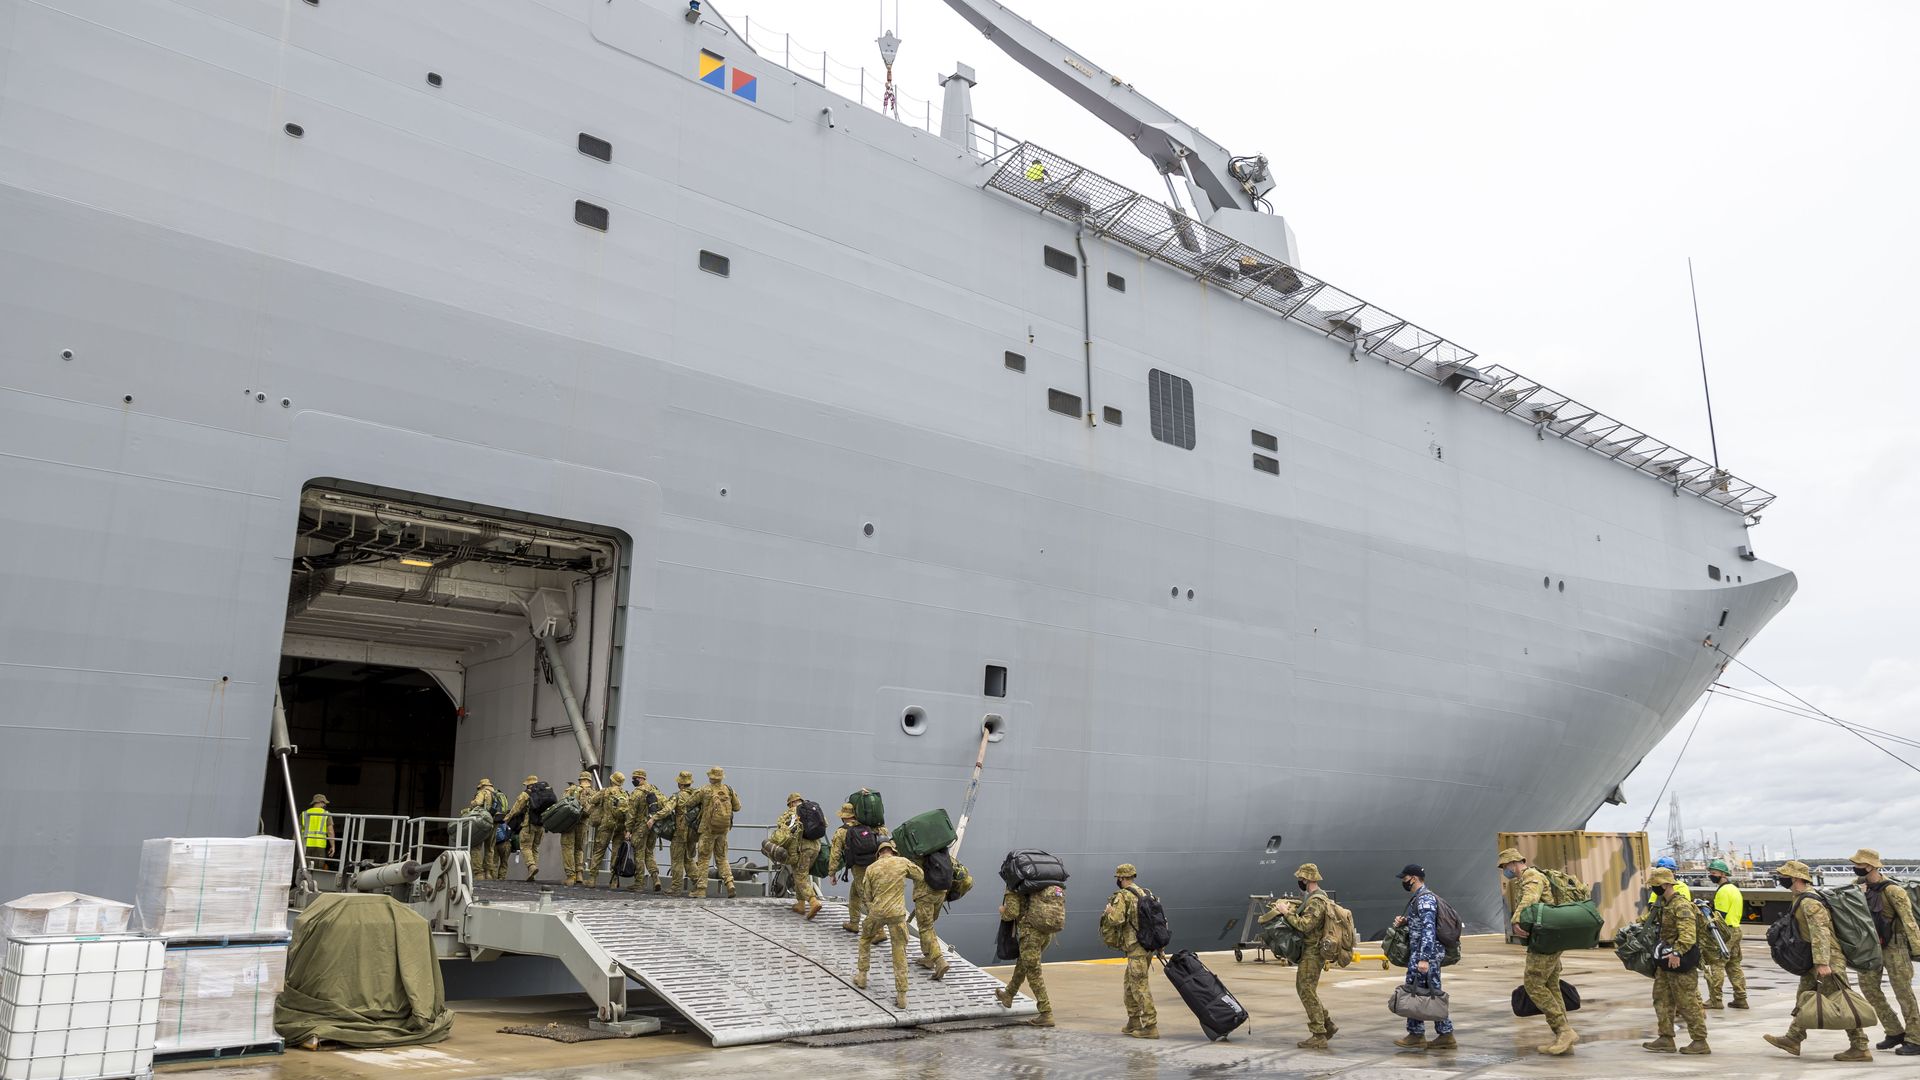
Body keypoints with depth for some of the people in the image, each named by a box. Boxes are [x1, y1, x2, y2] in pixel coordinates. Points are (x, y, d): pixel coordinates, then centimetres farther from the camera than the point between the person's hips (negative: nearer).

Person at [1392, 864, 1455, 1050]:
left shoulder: (1425, 899, -17)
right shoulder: (1420, 898, 15)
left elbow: (1429, 930, -24)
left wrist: (1424, 958, -28)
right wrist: (1404, 922, 7)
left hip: (1424, 953, -10)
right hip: (1425, 953, 10)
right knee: (1434, 993, 10)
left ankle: (1416, 1035, 7)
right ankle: (1445, 1036, 12)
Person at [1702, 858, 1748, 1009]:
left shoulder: (1723, 891, -13)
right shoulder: (1734, 889, 17)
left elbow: (1720, 915, -18)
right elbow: (1740, 913, 22)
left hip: (1725, 932, -10)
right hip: (1736, 930, 10)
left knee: (1717, 964, -7)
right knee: (1734, 966, 12)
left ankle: (1715, 1000, -7)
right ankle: (1741, 999, 13)